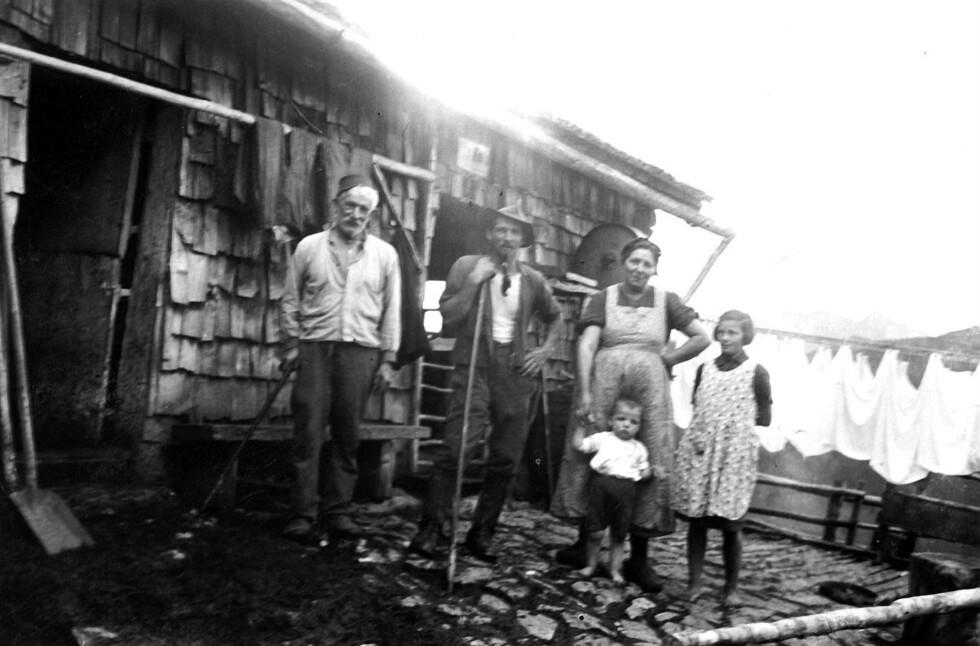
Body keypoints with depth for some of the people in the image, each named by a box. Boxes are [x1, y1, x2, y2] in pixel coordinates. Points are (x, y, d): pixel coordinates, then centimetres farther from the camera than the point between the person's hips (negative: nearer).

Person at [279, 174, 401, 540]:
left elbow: (391, 310, 8)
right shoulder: (310, 247, 7)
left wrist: (387, 359, 3)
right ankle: (303, 513, 6)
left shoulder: (384, 254, 8)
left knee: (347, 435, 4)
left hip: (361, 351, 1)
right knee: (308, 432, -2)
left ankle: (338, 510, 14)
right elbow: (291, 301, 9)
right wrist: (291, 344, 0)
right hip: (315, 348, 0)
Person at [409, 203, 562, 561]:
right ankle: (431, 528, -3)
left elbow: (554, 318, 26)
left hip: (516, 370, 4)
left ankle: (482, 532, 18)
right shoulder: (467, 266, 2)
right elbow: (448, 317, -6)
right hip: (474, 365, -4)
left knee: (506, 459, 5)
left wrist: (545, 350, 10)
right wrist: (474, 281, -15)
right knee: (455, 449, -16)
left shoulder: (533, 280, 11)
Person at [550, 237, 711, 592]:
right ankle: (584, 543, 18)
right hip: (604, 383, -1)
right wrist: (584, 392, -14)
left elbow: (702, 338, 8)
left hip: (648, 389, 1)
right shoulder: (604, 298, 5)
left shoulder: (666, 300, 9)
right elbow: (586, 345, -5)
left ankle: (638, 558, 12)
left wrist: (666, 358, 3)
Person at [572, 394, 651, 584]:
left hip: (626, 489, 2)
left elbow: (644, 471, 18)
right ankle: (591, 565, 22)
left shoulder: (639, 448, 14)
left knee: (619, 535, 10)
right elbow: (578, 445, 6)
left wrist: (648, 472, -2)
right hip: (602, 484, -2)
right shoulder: (602, 438, 8)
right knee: (595, 532, 0)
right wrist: (581, 425, 3)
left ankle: (615, 569, 25)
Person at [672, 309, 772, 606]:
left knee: (730, 523, 1)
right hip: (699, 449, 3)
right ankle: (694, 582, 15)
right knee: (696, 519, 4)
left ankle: (731, 587, 17)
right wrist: (717, 419, 0)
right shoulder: (705, 368, 10)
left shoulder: (756, 373, 0)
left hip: (735, 453, -3)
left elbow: (764, 418, 3)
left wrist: (737, 419, -3)